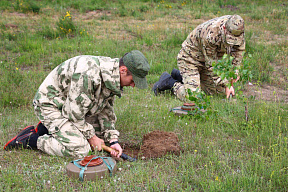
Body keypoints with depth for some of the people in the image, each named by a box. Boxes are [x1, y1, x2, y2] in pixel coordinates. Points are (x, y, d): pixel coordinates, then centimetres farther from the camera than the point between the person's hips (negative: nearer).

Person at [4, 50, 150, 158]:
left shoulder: (112, 77, -3)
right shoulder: (89, 73, -34)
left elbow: (106, 110, 7)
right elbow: (74, 112, -27)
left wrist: (113, 140, -3)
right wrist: (91, 136, -15)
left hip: (74, 106, 10)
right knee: (79, 149, -22)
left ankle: (48, 129, 13)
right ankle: (31, 139, -5)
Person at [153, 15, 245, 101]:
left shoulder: (238, 29, -17)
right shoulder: (209, 35, -38)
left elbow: (239, 51, 1)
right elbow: (211, 66, -28)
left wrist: (235, 71, -10)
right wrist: (225, 85, -28)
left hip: (209, 58, 8)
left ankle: (179, 75, 22)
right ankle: (169, 81, 5)